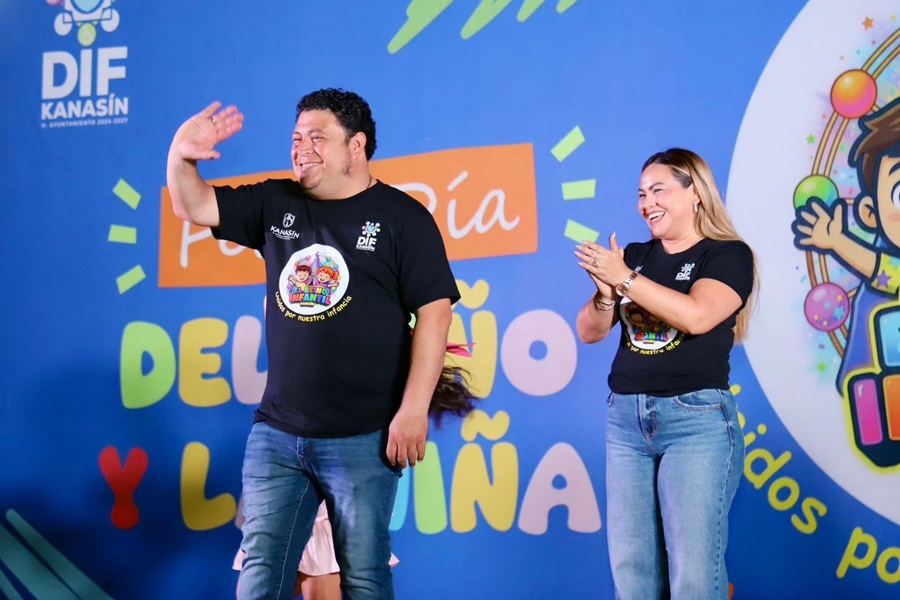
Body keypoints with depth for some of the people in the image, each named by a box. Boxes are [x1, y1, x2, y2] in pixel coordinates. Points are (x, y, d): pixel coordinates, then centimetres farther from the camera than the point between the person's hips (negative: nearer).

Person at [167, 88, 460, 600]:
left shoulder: (402, 217, -4)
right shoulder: (275, 204, 10)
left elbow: (434, 312, -10)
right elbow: (194, 207, 13)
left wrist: (413, 410, -16)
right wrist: (181, 156, -9)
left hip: (362, 438, -4)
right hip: (275, 433, 5)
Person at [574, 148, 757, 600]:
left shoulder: (728, 254, 0)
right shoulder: (633, 256, 13)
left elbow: (696, 316, -19)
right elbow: (589, 332, 10)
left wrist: (624, 278, -17)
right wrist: (605, 291, -10)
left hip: (697, 419, -5)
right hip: (625, 418, 5)